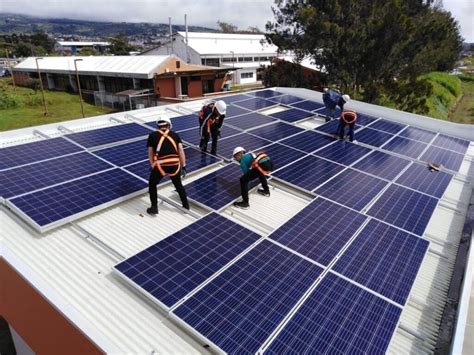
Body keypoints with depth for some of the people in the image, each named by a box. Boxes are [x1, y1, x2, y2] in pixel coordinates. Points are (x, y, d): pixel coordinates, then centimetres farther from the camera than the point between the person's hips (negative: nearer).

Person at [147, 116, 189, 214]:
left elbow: (150, 154, 13)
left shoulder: (152, 135, 13)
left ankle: (154, 208, 24)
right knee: (178, 184, 26)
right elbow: (181, 151, 10)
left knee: (152, 184, 23)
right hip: (175, 164, 2)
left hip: (160, 165, -2)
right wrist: (183, 166, 14)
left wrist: (153, 167, 23)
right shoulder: (175, 134, 16)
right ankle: (186, 205, 35)